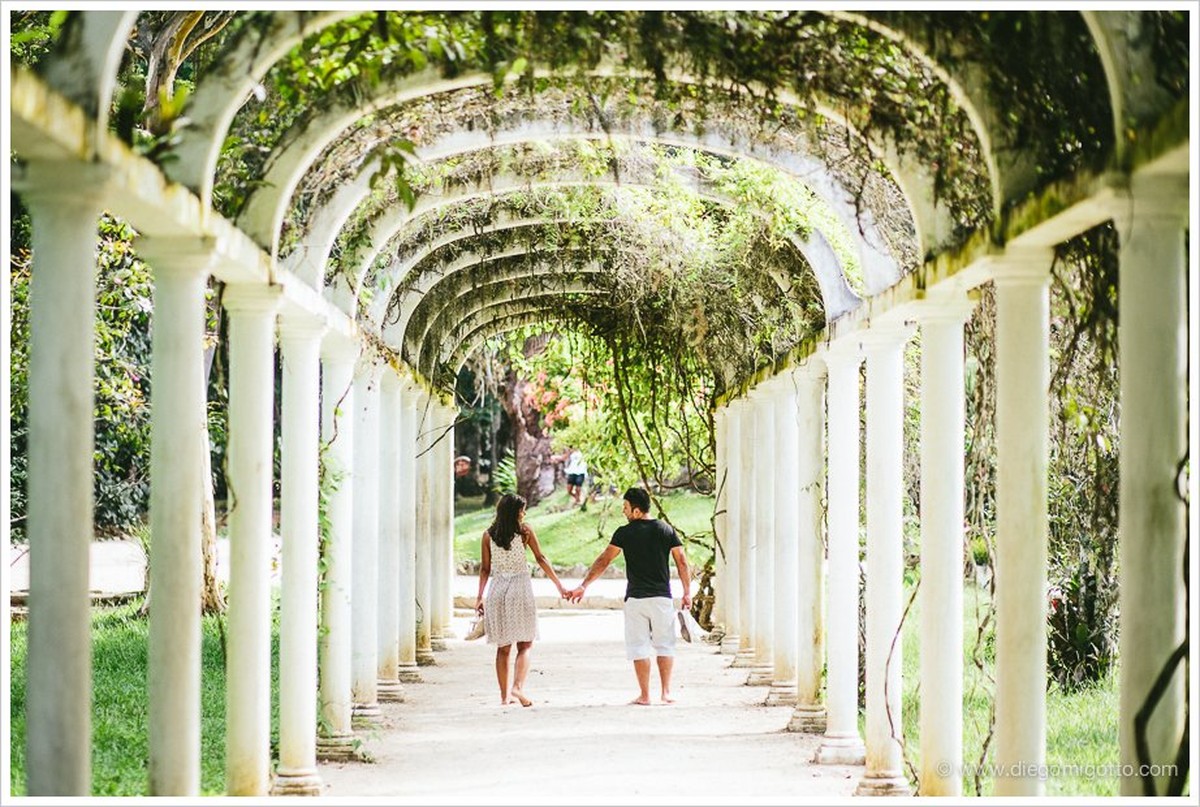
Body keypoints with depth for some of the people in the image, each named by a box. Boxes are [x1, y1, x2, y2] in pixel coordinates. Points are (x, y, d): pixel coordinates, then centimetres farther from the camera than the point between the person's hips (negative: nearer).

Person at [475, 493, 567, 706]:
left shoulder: (488, 535, 5)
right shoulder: (524, 530, -1)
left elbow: (485, 569, 4)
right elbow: (540, 559, -1)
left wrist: (480, 597, 8)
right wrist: (559, 585, 2)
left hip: (497, 589, 3)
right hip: (520, 586, -3)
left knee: (503, 647, 10)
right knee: (524, 645, 2)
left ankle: (504, 695, 9)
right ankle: (518, 687, -18)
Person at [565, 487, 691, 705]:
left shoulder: (625, 533, -5)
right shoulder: (666, 530, 3)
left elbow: (603, 560, -6)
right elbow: (682, 562, 4)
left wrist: (583, 586, -3)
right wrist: (687, 592, 12)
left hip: (636, 598, -2)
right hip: (662, 596, 2)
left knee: (639, 646, 4)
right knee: (664, 645, 11)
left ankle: (644, 695, 1)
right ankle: (666, 692, 6)